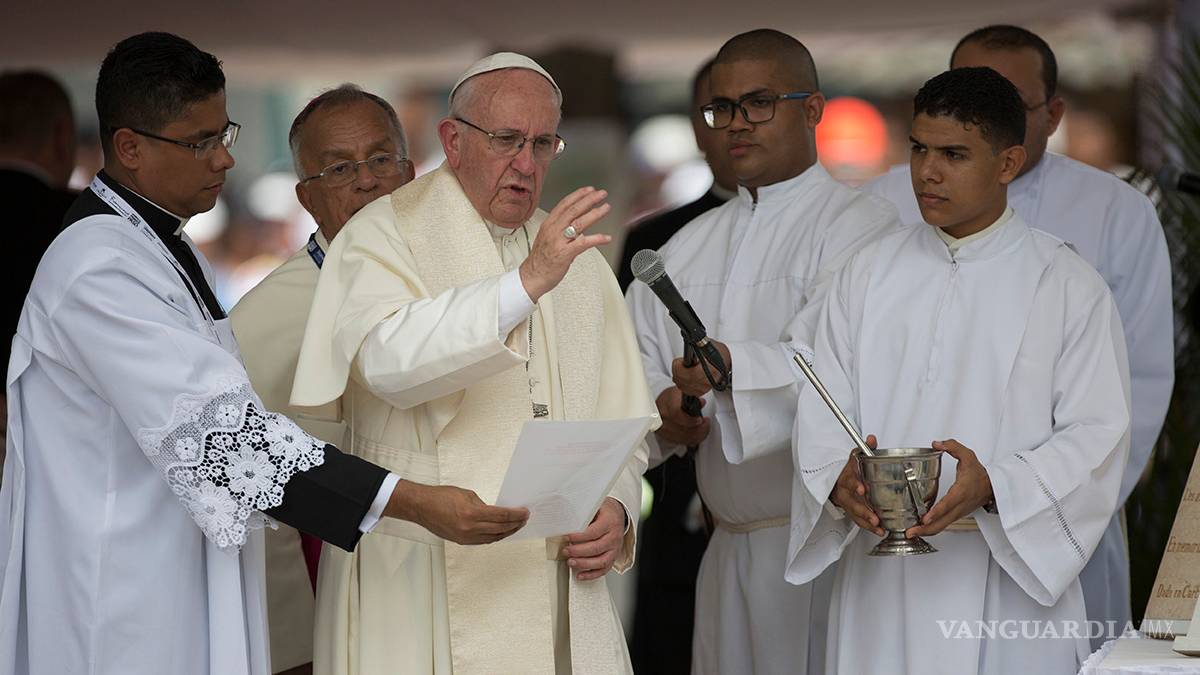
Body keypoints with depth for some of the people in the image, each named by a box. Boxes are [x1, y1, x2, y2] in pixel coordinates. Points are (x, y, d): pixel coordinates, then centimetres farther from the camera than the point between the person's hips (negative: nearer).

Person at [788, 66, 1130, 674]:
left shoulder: (1068, 287, 0)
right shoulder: (869, 273, 10)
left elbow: (1096, 435, -5)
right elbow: (821, 413, 6)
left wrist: (992, 487, -21)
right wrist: (839, 479, -16)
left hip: (1008, 576, -2)